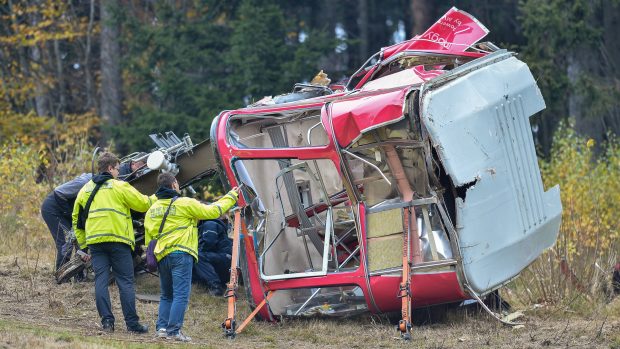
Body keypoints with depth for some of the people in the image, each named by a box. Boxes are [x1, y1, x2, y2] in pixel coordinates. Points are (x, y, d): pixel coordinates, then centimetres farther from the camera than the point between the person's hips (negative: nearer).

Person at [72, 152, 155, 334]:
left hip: (95, 242, 4)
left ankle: (106, 320, -4)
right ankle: (132, 323, -3)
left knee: (101, 281, 3)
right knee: (125, 282, -1)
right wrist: (156, 199, 22)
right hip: (118, 240, -4)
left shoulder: (85, 190, 17)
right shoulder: (119, 187, 0)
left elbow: (77, 219, 19)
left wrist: (83, 245, 22)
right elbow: (142, 203, 1)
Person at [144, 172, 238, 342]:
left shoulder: (152, 210, 14)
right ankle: (174, 330, -14)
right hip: (181, 254, -6)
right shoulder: (185, 203, -3)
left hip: (161, 256, 6)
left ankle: (162, 327, 7)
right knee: (181, 294, -7)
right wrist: (231, 197, 12)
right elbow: (212, 211, -1)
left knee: (166, 295, 17)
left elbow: (148, 238, 15)